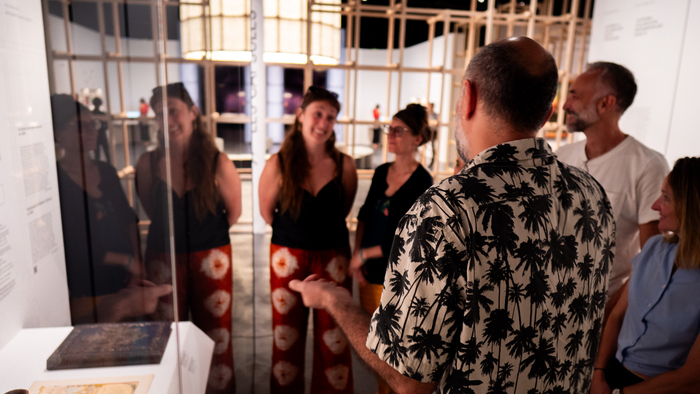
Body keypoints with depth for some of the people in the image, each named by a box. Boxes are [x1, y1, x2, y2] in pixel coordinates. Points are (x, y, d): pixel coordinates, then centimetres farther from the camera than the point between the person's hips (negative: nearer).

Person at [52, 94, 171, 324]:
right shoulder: (57, 181, -15)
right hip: (86, 290, -5)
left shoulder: (106, 172, 6)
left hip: (122, 279, 6)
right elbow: (73, 246, -17)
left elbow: (128, 219, 9)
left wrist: (136, 262, -3)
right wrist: (126, 260, -10)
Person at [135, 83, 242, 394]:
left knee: (215, 336, 11)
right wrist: (176, 233, 9)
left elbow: (233, 212, 1)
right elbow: (151, 210, 8)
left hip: (211, 259, -1)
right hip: (163, 259, 1)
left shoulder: (218, 163, -12)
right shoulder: (148, 163, -7)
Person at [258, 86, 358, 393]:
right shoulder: (278, 164, -10)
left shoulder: (344, 165, -8)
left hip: (333, 258, 0)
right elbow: (267, 211, 4)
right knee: (287, 336, 15)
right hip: (289, 257, 0)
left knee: (333, 338, 10)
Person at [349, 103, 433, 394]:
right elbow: (365, 215, 9)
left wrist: (364, 253, -11)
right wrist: (356, 254, -4)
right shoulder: (382, 172, 4)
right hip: (369, 272, 6)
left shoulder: (422, 183, -15)